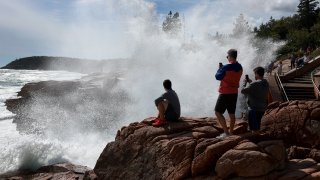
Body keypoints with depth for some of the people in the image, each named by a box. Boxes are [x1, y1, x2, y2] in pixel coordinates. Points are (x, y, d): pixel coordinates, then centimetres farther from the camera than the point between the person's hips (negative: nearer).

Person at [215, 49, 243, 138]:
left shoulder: (226, 67, -19)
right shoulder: (240, 67, 5)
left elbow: (218, 77, -9)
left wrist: (219, 69, 7)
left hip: (225, 93, -8)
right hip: (234, 93, 8)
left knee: (218, 112, 0)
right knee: (232, 114, 13)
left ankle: (226, 132, -5)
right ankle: (231, 132, 22)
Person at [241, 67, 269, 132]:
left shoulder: (254, 84, -22)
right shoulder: (266, 83, 5)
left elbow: (243, 91, -16)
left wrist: (244, 83, 0)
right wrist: (251, 82, 15)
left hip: (254, 109, -8)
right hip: (262, 108, 8)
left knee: (254, 128, 2)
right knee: (257, 126, 22)